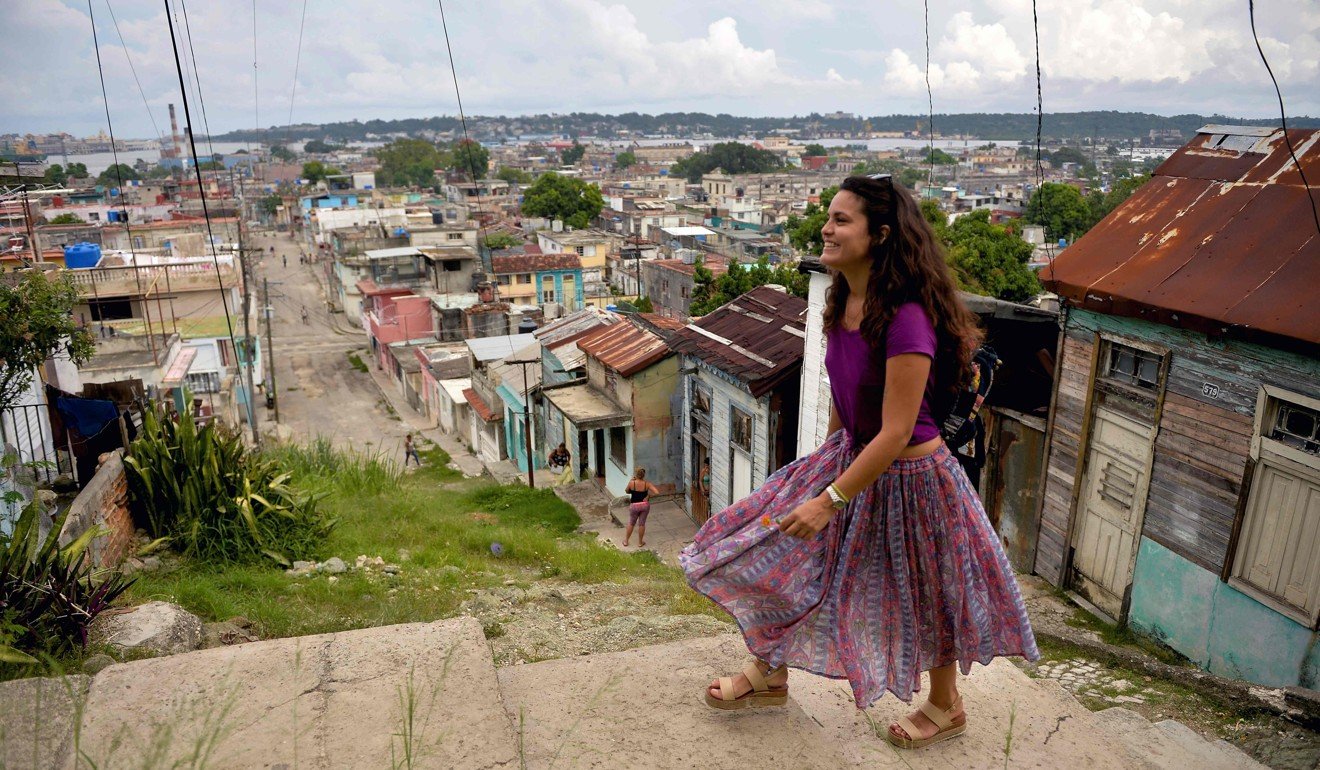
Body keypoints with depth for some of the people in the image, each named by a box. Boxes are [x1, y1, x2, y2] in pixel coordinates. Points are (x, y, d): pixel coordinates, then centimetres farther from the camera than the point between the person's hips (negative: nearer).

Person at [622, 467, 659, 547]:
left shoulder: (631, 483, -16)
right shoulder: (647, 484, -12)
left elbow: (627, 492, 4)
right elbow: (657, 492, -17)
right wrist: (648, 495, -4)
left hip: (634, 506, -1)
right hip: (645, 505, 1)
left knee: (631, 523, 17)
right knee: (642, 524, 14)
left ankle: (626, 541, 28)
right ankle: (640, 542, 25)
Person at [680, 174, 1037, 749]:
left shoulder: (906, 320, -30)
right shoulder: (843, 303, -4)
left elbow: (894, 434, -28)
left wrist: (830, 499, -24)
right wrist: (827, 462, 18)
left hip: (907, 480, -8)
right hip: (851, 458, 8)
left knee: (925, 594, 15)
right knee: (780, 555, 13)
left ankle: (945, 707, 44)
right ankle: (769, 676, 36)